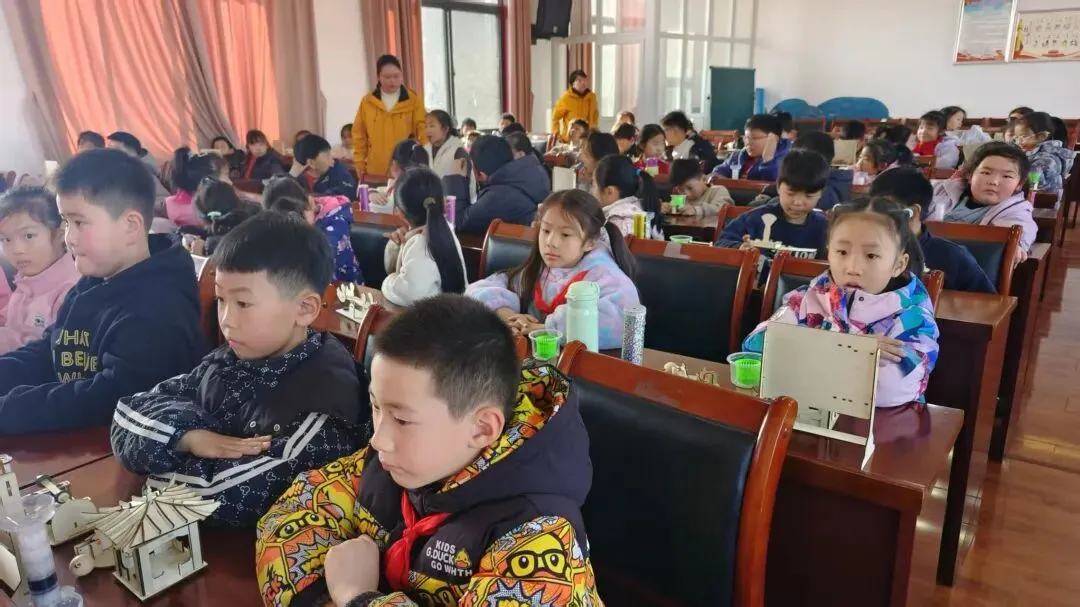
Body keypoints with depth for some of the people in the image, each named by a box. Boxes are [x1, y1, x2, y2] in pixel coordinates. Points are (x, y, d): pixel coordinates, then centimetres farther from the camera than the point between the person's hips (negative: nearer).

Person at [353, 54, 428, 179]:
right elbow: (359, 135, 9)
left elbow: (423, 130, -3)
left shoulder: (414, 99, 1)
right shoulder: (367, 102, 5)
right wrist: (360, 163, 4)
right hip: (376, 172, 2)